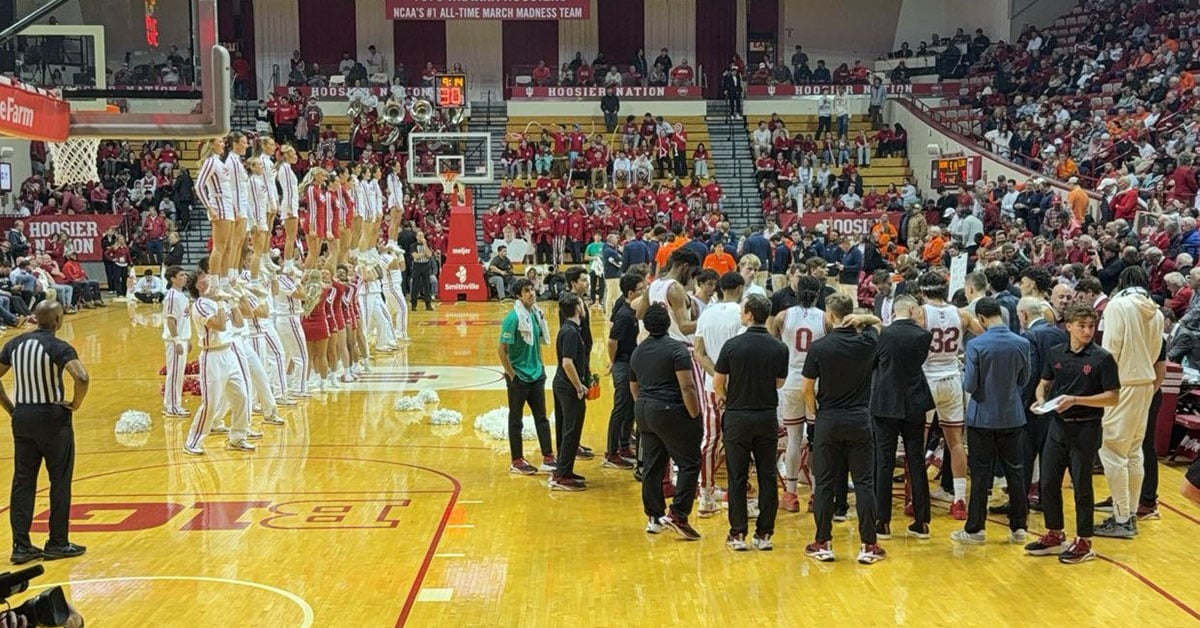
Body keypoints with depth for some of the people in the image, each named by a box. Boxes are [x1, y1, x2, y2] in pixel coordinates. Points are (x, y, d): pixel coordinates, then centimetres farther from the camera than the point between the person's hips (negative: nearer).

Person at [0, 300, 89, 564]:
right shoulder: (58, 347, -14)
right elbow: (82, 378, -29)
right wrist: (75, 403, -12)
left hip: (22, 416, 6)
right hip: (52, 417, -5)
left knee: (23, 481, 10)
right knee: (60, 481, 7)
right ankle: (57, 544, 13)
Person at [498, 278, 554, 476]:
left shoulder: (536, 313, 3)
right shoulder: (513, 318, -18)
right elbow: (502, 350, -17)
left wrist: (540, 365, 9)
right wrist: (512, 375, -15)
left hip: (536, 375, 7)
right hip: (519, 377, -7)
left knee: (542, 417, 11)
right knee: (516, 420, 6)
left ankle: (548, 458, 17)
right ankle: (516, 462, 15)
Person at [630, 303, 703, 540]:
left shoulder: (638, 352, 12)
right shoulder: (677, 349, -11)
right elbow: (687, 387, -18)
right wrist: (695, 415, -12)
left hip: (643, 413, 8)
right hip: (670, 413, -8)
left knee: (652, 466, 12)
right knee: (689, 463, 0)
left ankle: (654, 517, 16)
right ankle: (677, 514, -9)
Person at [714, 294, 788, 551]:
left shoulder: (732, 345, -10)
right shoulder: (779, 348, -4)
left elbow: (717, 384, -4)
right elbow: (780, 382, 9)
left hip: (737, 417, -2)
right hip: (767, 417, 2)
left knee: (737, 477, 6)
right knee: (767, 476, 8)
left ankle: (738, 534, 8)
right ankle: (764, 534, 10)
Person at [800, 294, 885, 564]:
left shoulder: (819, 347, -9)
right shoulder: (867, 342, -3)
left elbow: (807, 388, -5)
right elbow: (878, 322, 20)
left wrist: (813, 410, 13)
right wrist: (863, 318, -2)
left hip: (828, 421, -1)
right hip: (860, 421, 1)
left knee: (825, 484, 6)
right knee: (864, 483, 5)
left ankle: (823, 544, 11)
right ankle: (868, 545, 6)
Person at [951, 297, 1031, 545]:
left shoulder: (976, 345, -17)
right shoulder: (1022, 344, -6)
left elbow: (969, 385, -14)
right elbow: (1024, 380, 6)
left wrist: (966, 374, 7)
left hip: (983, 417, -3)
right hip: (1012, 417, 3)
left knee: (981, 473, 4)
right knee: (1015, 471, 11)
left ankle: (975, 529, 10)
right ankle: (1019, 527, 17)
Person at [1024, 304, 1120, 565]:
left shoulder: (1102, 358, -9)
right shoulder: (1056, 354, 5)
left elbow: (1113, 397, -12)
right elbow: (1044, 383, 17)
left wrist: (1075, 400, -20)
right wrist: (1040, 399, -5)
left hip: (1086, 429, -5)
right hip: (1058, 426, 5)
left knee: (1082, 486, 2)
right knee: (1048, 483, 9)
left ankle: (1084, 542, 15)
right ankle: (1055, 535, 26)